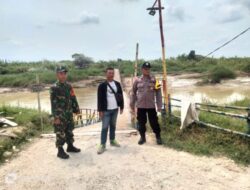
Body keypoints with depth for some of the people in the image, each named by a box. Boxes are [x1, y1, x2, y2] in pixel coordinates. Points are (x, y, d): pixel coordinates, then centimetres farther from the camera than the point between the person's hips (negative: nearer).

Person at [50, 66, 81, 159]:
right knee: (60, 133, 0)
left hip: (69, 113, 7)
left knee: (70, 131, 17)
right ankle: (60, 151, 11)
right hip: (60, 115, -6)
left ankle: (70, 146, 33)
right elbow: (53, 103, -15)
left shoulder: (69, 86, 7)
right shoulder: (54, 88, -12)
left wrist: (77, 109, 12)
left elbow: (73, 99, 13)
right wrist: (56, 117, -18)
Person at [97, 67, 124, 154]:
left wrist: (121, 107, 7)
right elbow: (100, 99, -8)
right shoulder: (102, 85, -7)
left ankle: (112, 140, 31)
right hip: (106, 110, -4)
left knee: (113, 125, 16)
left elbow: (121, 96, 9)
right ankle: (102, 145, 4)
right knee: (105, 127, -2)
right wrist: (100, 110, -11)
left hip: (115, 109, 4)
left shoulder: (117, 84, 6)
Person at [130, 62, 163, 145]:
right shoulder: (137, 80, 1)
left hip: (151, 106, -1)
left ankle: (158, 137, 22)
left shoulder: (154, 80, -2)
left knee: (154, 122, 5)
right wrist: (132, 105, 8)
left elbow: (158, 93, -1)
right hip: (140, 106, 1)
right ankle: (142, 137, 27)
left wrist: (159, 105, -3)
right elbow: (133, 93, 7)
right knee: (141, 123, 11)